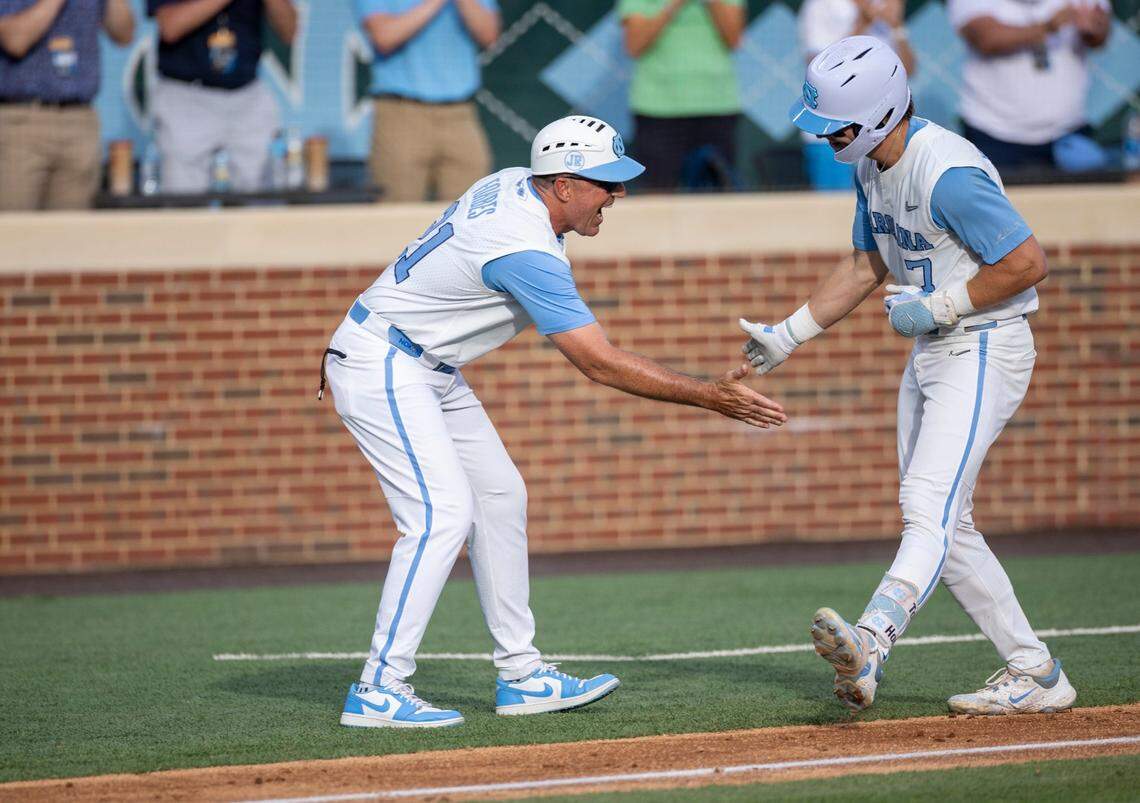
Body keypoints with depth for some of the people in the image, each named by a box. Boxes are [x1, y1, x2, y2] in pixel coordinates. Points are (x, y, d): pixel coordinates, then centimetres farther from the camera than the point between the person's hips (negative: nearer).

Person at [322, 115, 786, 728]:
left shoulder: (512, 184, 1)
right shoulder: (528, 252, -28)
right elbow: (599, 364, -27)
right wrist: (711, 396, -25)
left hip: (430, 370, 11)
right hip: (381, 368, -11)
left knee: (500, 496, 11)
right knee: (444, 512, -19)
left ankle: (520, 675, 14)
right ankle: (378, 692, -18)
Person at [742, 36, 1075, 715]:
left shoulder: (948, 172, -24)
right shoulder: (873, 164, 6)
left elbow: (1028, 262, -25)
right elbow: (867, 266, 19)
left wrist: (938, 306, -18)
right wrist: (789, 334, 11)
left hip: (985, 349, -10)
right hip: (929, 354, 10)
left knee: (930, 506, -25)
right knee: (943, 526, 10)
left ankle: (869, 647, -44)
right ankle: (1034, 673, 16)